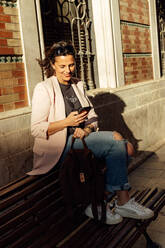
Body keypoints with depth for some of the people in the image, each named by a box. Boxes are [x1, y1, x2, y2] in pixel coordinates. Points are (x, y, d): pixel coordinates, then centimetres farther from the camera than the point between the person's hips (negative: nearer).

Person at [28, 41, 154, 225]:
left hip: (81, 138, 7)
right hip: (59, 147, -7)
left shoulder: (78, 85, 16)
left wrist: (86, 129, -10)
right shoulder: (44, 89, -5)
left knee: (123, 146, -16)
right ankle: (123, 202, -16)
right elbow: (36, 130, -12)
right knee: (115, 139, -24)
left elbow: (92, 116, 13)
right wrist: (67, 122, -22)